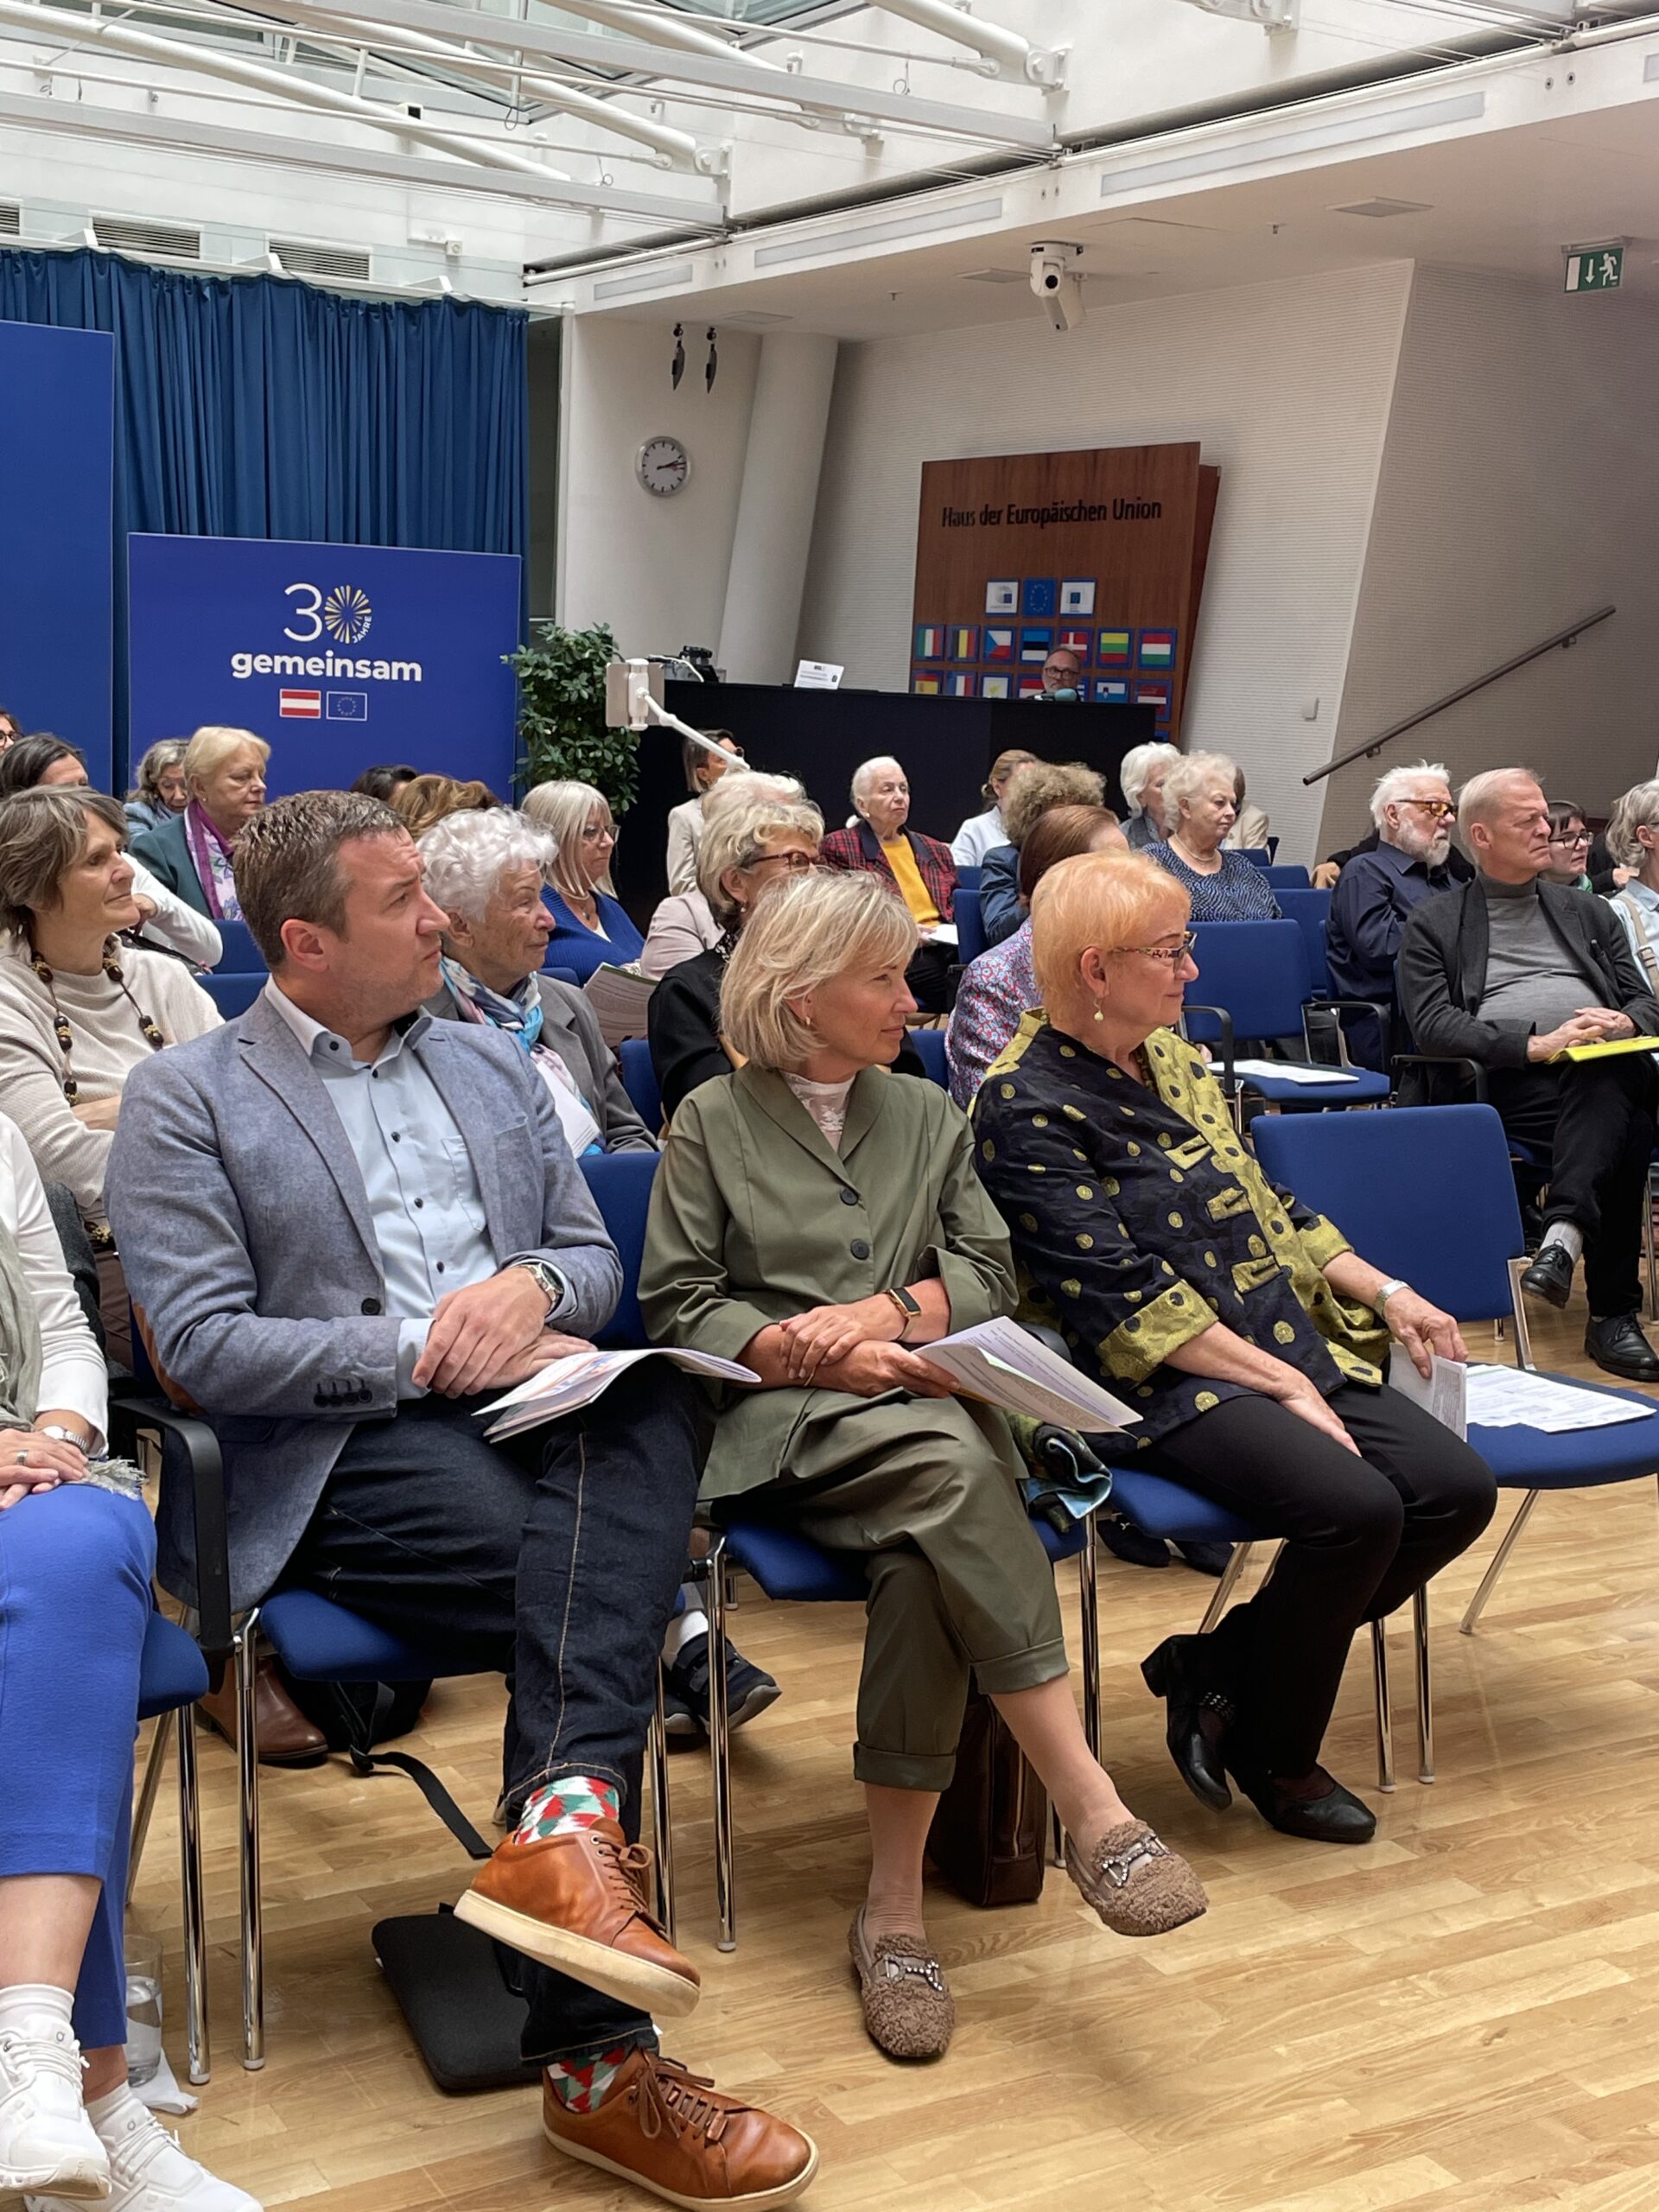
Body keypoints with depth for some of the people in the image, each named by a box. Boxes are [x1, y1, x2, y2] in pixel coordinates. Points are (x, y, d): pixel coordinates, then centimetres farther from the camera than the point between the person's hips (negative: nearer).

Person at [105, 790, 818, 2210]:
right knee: (569, 1577, -30)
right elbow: (198, 1344, -6)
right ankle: (597, 2055, -27)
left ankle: (567, 1821, -45)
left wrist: (533, 1284, -5)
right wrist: (419, 1350, -14)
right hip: (332, 1454, -4)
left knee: (654, 1405, -31)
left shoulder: (493, 1065, 22)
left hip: (524, 1399, 4)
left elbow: (597, 1260, 20)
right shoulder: (188, 1100, 5)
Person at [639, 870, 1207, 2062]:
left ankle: (896, 1904, -29)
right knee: (957, 1474, -36)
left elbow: (990, 1274, 13)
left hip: (923, 1406, 3)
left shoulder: (929, 1113, 21)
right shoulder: (712, 1123, 10)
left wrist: (884, 1312, -6)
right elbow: (679, 1305, 2)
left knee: (926, 1560, -33)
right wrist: (810, 1351, -12)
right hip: (781, 1424, -3)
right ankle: (1094, 1813, -37)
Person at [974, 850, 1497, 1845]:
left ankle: (1218, 1663, 6)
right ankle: (1275, 1756, 0)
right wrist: (1278, 1385, -18)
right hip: (1161, 1387, -8)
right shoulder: (1026, 1108, -11)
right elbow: (1124, 1301, -17)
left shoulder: (1174, 1057, 14)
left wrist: (1381, 1290, 8)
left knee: (1459, 1488, -10)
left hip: (1290, 1347, 9)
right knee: (1355, 1507, -28)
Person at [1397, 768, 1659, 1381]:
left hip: (1609, 1072, 3)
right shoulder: (1434, 926, 15)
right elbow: (1432, 1025, -2)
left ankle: (1565, 1233, -47)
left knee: (1609, 1078, -37)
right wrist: (1533, 1044, -16)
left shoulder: (1587, 912, 29)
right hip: (1507, 1084, -3)